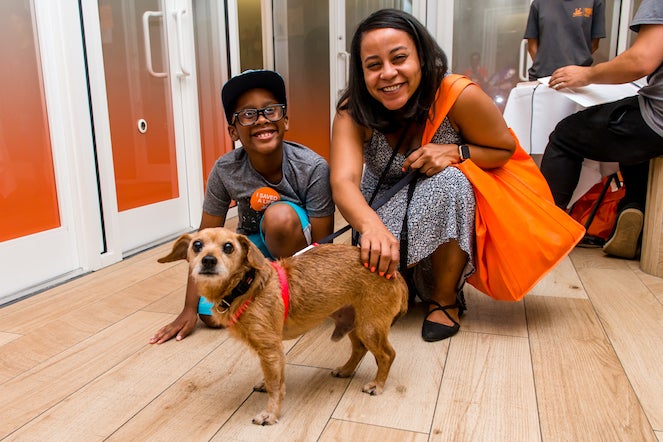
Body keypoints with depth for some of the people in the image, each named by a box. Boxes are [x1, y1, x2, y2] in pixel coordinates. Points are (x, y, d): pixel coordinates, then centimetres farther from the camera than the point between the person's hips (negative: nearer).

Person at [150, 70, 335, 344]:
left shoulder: (313, 168, -26)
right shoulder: (225, 170, -19)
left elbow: (322, 243, -20)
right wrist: (190, 308, -12)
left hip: (296, 245, -2)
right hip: (254, 246, 3)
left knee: (280, 215, -35)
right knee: (212, 314, -17)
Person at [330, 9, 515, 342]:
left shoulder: (460, 97, -26)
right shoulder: (353, 112, -24)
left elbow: (505, 150, -9)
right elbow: (343, 182, -39)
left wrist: (454, 152, -30)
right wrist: (373, 226, -61)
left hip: (452, 209, 0)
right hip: (387, 208, 1)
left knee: (447, 180, -33)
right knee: (376, 251, -28)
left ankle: (446, 298, -15)